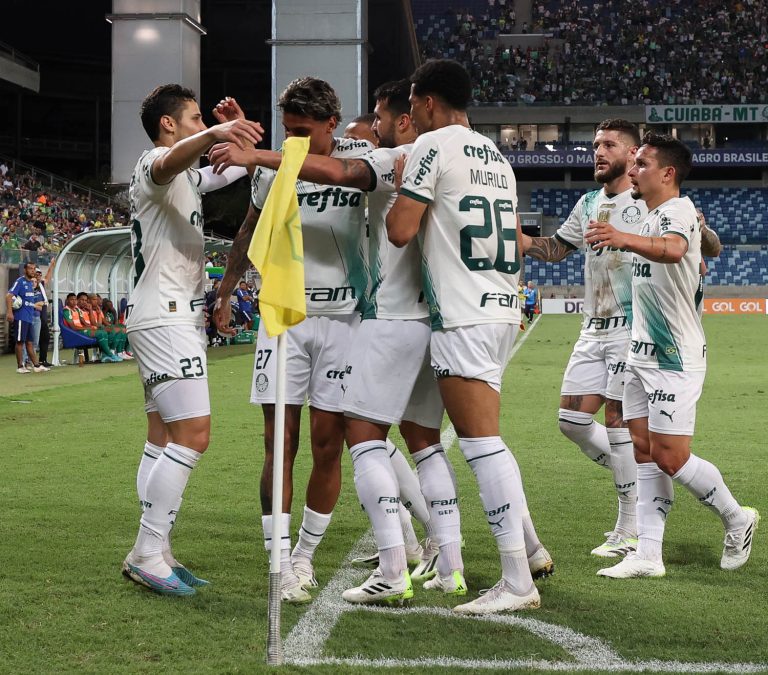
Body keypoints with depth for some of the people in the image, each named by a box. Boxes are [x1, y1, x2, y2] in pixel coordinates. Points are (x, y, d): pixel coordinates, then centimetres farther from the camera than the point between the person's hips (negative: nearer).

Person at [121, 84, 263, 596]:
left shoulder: (189, 177, 22)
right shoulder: (155, 165, -9)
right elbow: (170, 161, -36)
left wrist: (238, 128, 15)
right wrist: (215, 133, -56)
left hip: (178, 318, 11)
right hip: (164, 316, -11)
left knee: (164, 438, 8)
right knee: (193, 435, -15)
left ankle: (153, 553, 10)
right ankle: (147, 553, -12)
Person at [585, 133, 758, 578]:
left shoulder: (678, 209, -15)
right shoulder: (653, 216, 15)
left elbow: (673, 250, -41)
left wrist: (624, 238, -59)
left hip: (675, 357, -10)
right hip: (643, 353, 10)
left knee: (670, 457, -9)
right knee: (645, 453, 4)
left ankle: (737, 519, 13)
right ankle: (648, 555, 5)